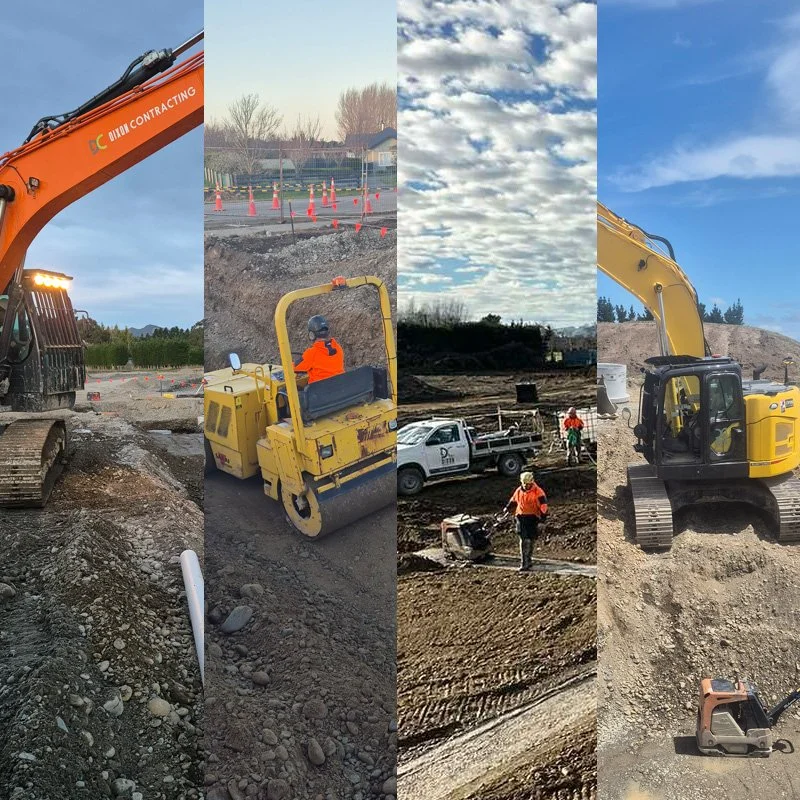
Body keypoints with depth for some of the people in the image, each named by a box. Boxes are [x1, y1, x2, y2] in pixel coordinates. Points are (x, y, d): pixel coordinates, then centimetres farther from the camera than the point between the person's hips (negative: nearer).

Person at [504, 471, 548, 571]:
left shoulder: (538, 492, -7)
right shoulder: (519, 490, 10)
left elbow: (543, 505, -7)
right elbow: (513, 500, 28)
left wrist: (543, 517, -10)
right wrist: (507, 508, 34)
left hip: (532, 518, -4)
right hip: (521, 517, 4)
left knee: (529, 540, -3)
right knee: (523, 540, 0)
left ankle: (527, 562, 6)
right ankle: (524, 563, 3)